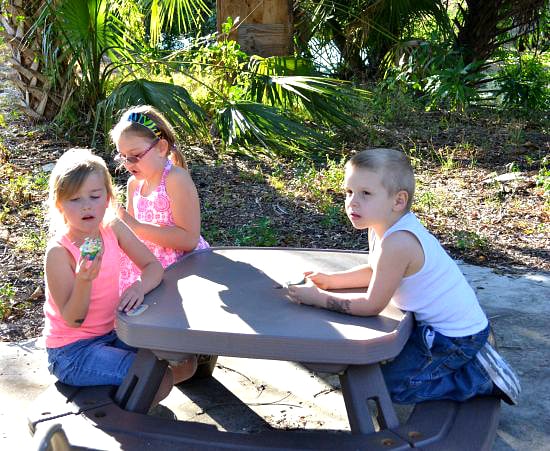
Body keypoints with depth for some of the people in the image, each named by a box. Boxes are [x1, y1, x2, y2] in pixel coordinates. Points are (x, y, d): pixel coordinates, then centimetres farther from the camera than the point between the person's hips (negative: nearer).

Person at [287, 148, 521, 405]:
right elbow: (374, 271, 15)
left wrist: (319, 298, -17)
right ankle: (469, 356, 25)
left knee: (390, 384, -8)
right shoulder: (382, 225, -2)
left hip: (456, 335, -10)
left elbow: (371, 305, -24)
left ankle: (481, 378, 1)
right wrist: (330, 280, 3)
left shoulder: (397, 243, -32)